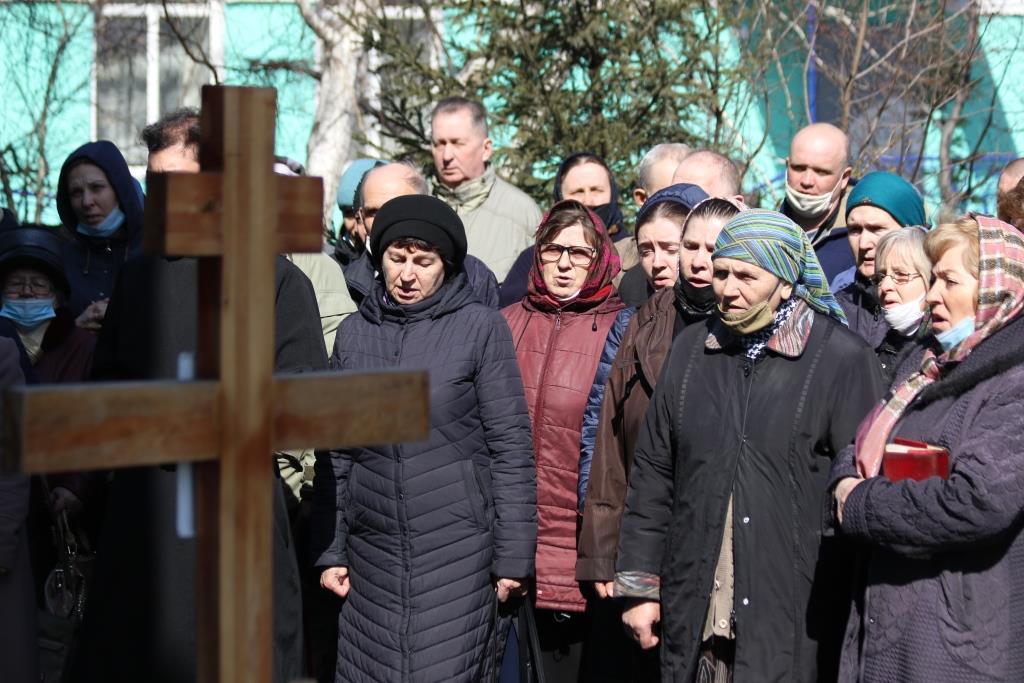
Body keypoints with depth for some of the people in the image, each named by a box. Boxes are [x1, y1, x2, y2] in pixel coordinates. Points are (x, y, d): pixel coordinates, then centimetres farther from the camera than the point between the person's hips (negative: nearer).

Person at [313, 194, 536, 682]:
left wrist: (513, 557, -6)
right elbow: (335, 454, 12)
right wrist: (329, 550, 9)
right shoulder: (354, 333, 9)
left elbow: (511, 446, -3)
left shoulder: (480, 327, -1)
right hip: (373, 550, 3)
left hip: (459, 548, -3)